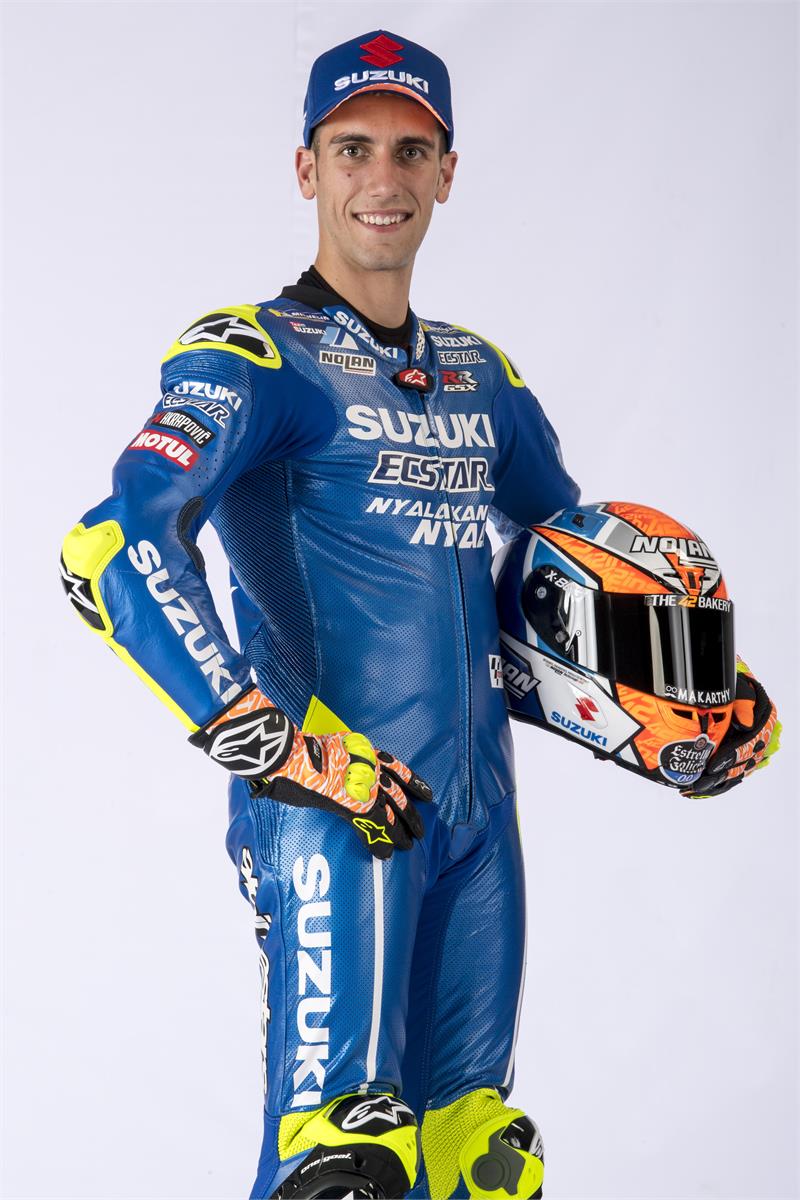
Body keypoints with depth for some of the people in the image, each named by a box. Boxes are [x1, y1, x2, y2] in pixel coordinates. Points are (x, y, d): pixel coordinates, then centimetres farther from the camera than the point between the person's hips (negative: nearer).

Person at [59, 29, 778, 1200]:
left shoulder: (478, 374, 16)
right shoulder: (253, 357, -5)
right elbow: (117, 549, -19)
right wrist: (270, 742, -24)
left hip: (478, 805, 7)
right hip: (332, 803, -7)